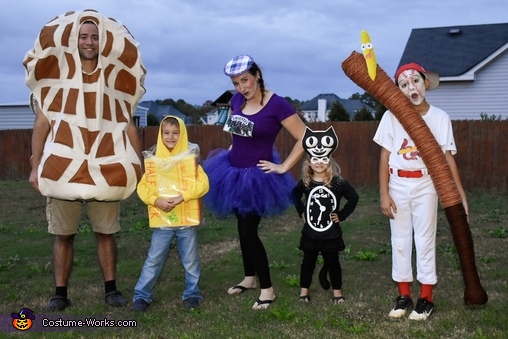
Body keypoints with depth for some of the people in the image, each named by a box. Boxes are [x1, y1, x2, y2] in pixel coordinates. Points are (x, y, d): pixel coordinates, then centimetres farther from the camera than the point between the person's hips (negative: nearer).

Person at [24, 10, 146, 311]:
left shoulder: (114, 78, 8)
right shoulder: (57, 74, 5)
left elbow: (128, 125, 10)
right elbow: (42, 122, 4)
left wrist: (138, 165, 6)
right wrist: (36, 165, -3)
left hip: (105, 169, 1)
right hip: (63, 168, -1)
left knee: (106, 232, 7)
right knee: (63, 234, 5)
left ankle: (111, 289, 18)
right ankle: (60, 293, 14)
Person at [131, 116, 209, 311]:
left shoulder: (190, 159, -1)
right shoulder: (153, 160, 3)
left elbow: (202, 184, -10)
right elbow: (143, 187, -1)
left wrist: (181, 197, -21)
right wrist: (156, 200, -19)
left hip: (187, 219, 0)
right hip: (162, 220, 1)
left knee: (190, 260, 11)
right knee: (153, 260, 4)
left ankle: (192, 294, 26)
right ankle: (142, 295, 13)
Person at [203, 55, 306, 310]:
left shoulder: (277, 104, -19)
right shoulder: (236, 100, 1)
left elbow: (305, 138, -17)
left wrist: (283, 167, -15)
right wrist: (231, 151, 11)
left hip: (257, 176, -7)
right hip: (234, 172, 7)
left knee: (248, 232, -6)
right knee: (243, 228, 17)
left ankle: (267, 289, 8)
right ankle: (249, 278, 34)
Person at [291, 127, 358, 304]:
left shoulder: (338, 182, -12)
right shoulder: (305, 182, -5)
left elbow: (353, 197, -4)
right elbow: (295, 195, 14)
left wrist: (342, 215, -6)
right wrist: (301, 212, 6)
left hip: (331, 233, -1)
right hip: (310, 233, 1)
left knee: (333, 262, 11)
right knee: (308, 262, 13)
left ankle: (337, 291, 24)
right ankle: (304, 290, 25)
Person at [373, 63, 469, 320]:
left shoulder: (439, 117, -6)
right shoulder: (392, 116, -5)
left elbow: (447, 157, -6)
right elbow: (385, 157, -2)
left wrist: (460, 193, -12)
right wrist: (384, 194, -5)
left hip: (425, 185, -1)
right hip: (398, 184, 1)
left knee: (425, 239, 4)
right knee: (400, 240, 8)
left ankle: (426, 297, 14)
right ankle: (404, 294, 20)